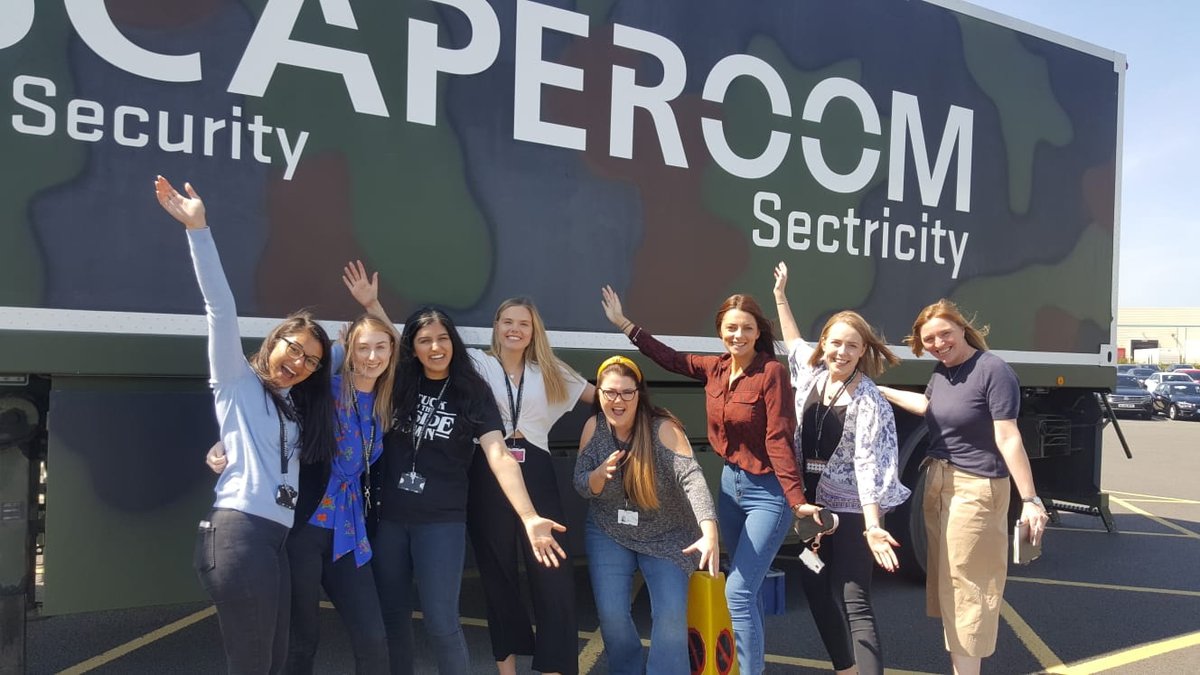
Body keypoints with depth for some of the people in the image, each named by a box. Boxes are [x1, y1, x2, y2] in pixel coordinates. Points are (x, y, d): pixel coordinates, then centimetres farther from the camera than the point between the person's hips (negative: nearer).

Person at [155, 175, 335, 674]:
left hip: (276, 536, 8)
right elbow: (221, 307, -9)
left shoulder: (298, 405, 23)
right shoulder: (238, 381, 4)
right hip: (239, 532, -8)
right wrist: (198, 229, -18)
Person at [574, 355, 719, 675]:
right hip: (609, 533, 3)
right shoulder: (594, 427, -9)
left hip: (666, 536, -2)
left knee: (671, 615, -11)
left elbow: (691, 477, -33)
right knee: (611, 614, -3)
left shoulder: (664, 428, -22)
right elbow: (580, 486, -5)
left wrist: (710, 533, -48)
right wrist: (601, 474, -30)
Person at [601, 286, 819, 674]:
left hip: (768, 492, -7)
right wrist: (624, 323, 14)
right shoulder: (715, 368, 0)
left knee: (737, 591, -9)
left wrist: (797, 501, -25)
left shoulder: (772, 372, -18)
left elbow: (778, 440, -21)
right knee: (745, 588, 19)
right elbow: (669, 359, 14)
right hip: (731, 482, 7)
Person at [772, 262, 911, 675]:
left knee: (852, 598, -8)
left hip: (852, 509, -7)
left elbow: (869, 464, -21)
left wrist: (872, 525, -29)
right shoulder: (811, 374, 1)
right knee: (814, 584, 13)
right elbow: (794, 343, 23)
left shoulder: (869, 401, -16)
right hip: (814, 502, 7)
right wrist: (780, 296, 27)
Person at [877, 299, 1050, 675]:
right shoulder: (941, 370, 6)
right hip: (937, 482, 9)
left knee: (965, 584, -4)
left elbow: (1008, 439, -21)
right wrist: (882, 391, 32)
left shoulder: (993, 371, -17)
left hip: (976, 488, -9)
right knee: (945, 579, 17)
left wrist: (1030, 499, -22)